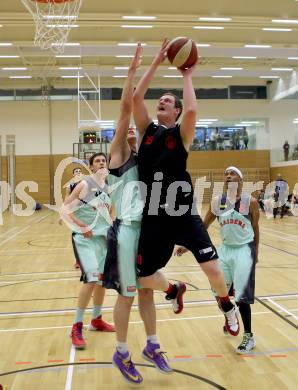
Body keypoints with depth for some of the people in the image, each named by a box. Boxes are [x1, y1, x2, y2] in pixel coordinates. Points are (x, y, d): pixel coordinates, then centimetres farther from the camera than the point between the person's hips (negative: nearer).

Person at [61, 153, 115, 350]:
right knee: (91, 279, -17)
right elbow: (65, 210, -13)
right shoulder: (85, 185, -10)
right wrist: (82, 227, -18)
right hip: (85, 238, -7)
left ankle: (96, 320, 31)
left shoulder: (109, 187, 9)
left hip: (103, 238, 7)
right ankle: (77, 327, -4)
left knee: (102, 279, 13)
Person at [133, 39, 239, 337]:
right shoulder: (147, 130, 9)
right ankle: (173, 290, 42)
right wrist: (156, 63, 1)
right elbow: (136, 96, -2)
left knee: (213, 269, -8)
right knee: (143, 277, 7)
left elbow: (192, 110, -22)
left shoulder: (181, 134, 0)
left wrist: (187, 76, -7)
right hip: (153, 217, 4)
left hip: (184, 214, -3)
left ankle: (227, 307, 26)